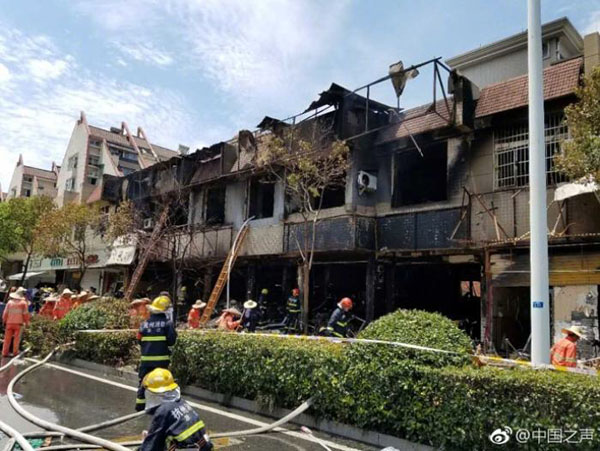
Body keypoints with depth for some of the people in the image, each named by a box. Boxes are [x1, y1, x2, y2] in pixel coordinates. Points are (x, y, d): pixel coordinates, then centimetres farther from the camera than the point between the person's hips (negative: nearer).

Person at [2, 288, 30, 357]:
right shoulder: (23, 303, -3)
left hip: (9, 323, 3)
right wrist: (26, 322, 6)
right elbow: (25, 314, -3)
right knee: (17, 338, 4)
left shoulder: (10, 302, 4)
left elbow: (5, 313, 5)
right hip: (18, 323, -2)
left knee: (7, 338, 6)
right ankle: (15, 352, 4)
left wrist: (4, 321, 15)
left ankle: (5, 352, 7)